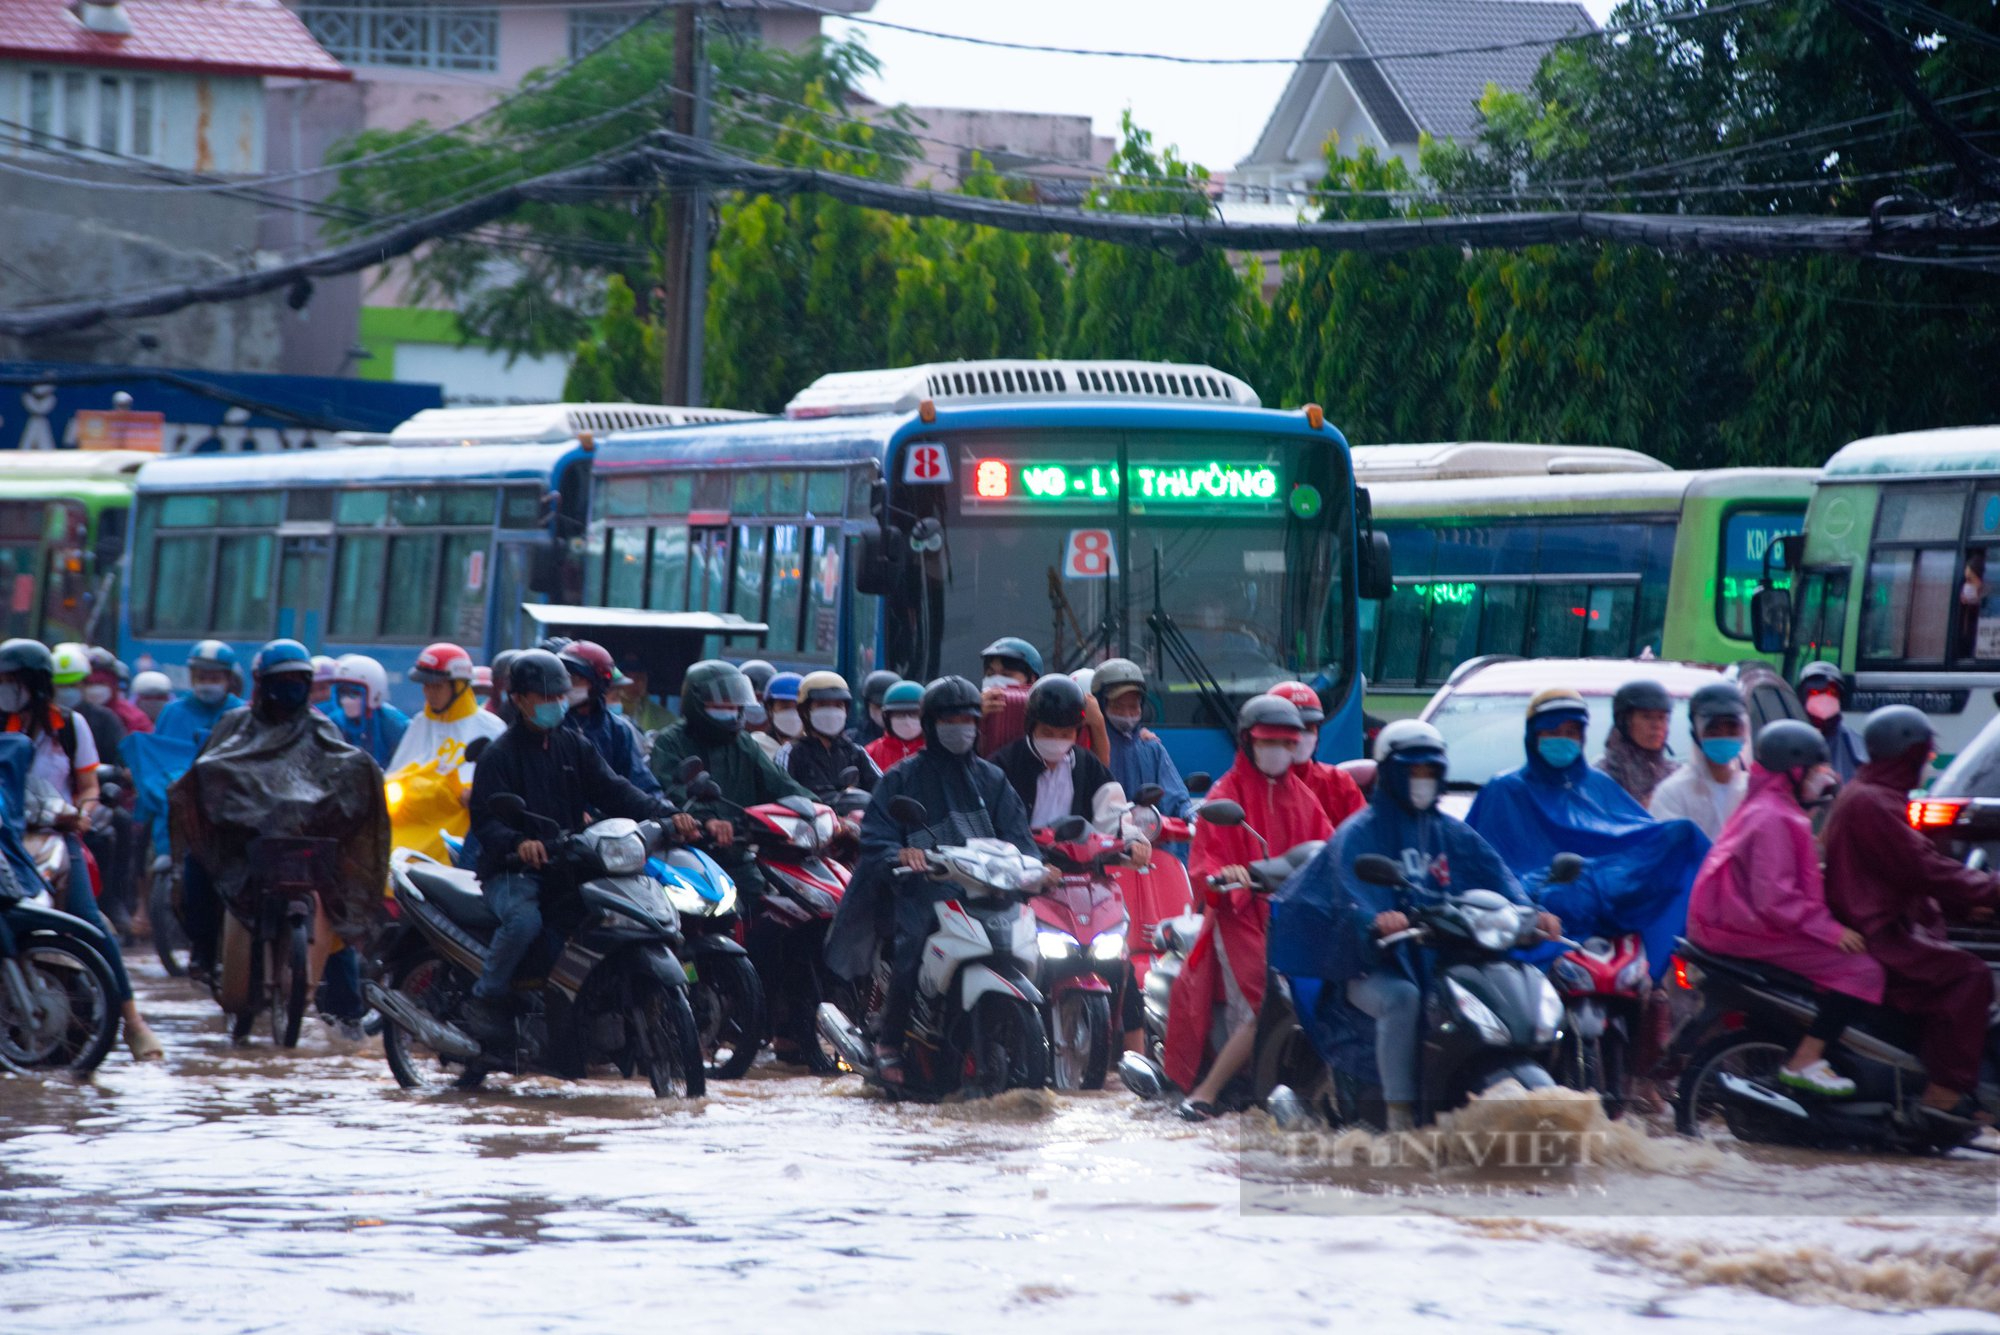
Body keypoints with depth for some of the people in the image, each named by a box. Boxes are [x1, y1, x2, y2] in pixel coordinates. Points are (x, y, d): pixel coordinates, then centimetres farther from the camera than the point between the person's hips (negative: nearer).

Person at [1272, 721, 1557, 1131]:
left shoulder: (1452, 835, 18)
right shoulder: (1359, 834, 1)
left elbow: (1495, 876, 4)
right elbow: (1350, 889, -19)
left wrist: (1531, 913, -17)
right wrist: (1374, 921, -42)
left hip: (1442, 956, 5)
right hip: (1372, 965, -5)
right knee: (1402, 998, -37)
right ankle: (1400, 1113, -33)